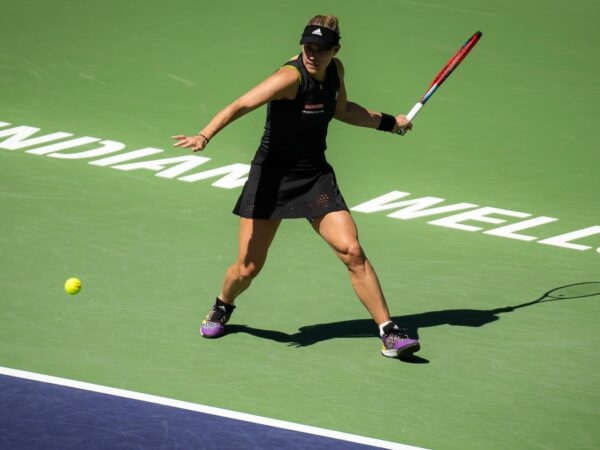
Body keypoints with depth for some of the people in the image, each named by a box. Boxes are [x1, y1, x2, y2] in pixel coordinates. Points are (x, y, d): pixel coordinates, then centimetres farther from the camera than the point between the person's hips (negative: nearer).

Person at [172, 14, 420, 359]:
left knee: (352, 251, -12)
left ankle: (389, 333, -5)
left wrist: (388, 121, 28)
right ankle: (222, 308, 35)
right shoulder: (291, 77, -22)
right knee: (248, 267, 0)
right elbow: (241, 105, -36)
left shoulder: (335, 70, -1)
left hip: (316, 176, 4)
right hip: (272, 177, -4)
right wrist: (205, 136, -51)